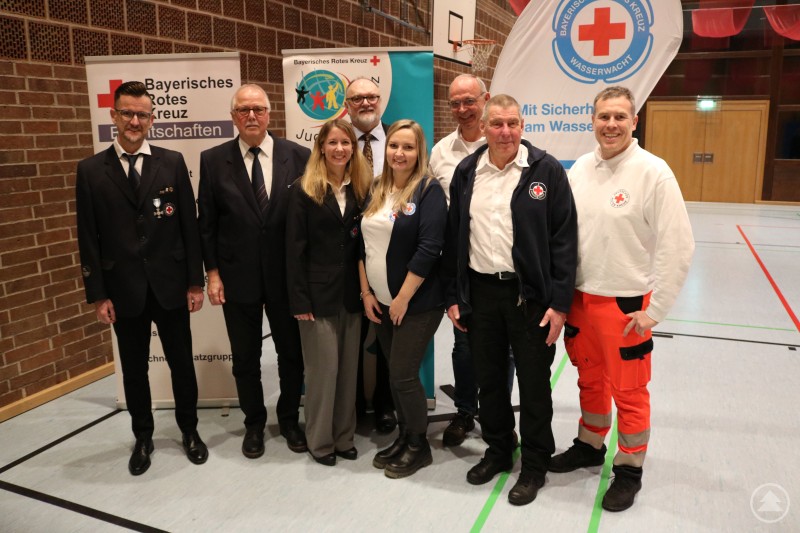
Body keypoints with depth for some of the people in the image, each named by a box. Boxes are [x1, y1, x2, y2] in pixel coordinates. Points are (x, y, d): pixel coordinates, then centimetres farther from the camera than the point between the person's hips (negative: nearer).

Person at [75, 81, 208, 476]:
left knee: (181, 362, 11)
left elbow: (189, 225, 0)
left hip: (170, 285, 0)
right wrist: (97, 294, -4)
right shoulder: (91, 170, 0)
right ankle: (143, 438, 32)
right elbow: (88, 238, 0)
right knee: (134, 369, 13)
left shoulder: (172, 163, 0)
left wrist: (195, 281, -3)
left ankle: (189, 430, 31)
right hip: (123, 290, 0)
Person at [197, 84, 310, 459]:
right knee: (245, 358, 13)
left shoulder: (298, 156, -4)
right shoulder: (213, 160, -1)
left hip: (287, 275, 0)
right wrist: (212, 273, -3)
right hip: (237, 277, 1)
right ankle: (254, 424, 34)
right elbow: (207, 222, 1)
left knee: (291, 353, 13)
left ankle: (289, 420, 35)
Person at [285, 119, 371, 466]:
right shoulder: (303, 190, -4)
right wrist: (299, 300, -12)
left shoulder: (362, 188, 7)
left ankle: (344, 435, 27)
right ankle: (320, 440, 19)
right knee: (323, 368, 2)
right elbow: (295, 249, -7)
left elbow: (365, 242, 6)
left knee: (349, 368, 11)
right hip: (318, 293, -4)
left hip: (352, 293, 4)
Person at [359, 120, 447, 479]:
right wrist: (366, 292, 2)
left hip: (417, 303, -6)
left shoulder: (429, 191, -11)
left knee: (403, 375, -2)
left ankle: (419, 446, 19)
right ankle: (404, 436, 31)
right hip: (380, 302, 6)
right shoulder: (375, 191, 8)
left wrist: (403, 298, -17)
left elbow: (429, 249, -18)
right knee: (395, 374, 14)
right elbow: (362, 243, 9)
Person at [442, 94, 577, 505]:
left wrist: (560, 302, -12)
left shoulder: (546, 170, -7)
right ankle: (498, 450, 37)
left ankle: (535, 464, 28)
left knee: (534, 384, 8)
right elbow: (454, 238, 8)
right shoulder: (466, 172, 4)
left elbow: (564, 239, -8)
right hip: (480, 291, 4)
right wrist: (453, 296, 6)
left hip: (530, 294, -3)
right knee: (489, 379, 16)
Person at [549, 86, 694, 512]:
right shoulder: (580, 168, 3)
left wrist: (654, 309, -12)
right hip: (579, 298, 5)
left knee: (628, 391, 8)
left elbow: (677, 247, -13)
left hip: (625, 304, -5)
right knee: (589, 381, 21)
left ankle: (629, 470, 28)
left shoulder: (653, 172, -13)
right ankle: (589, 446, 42)